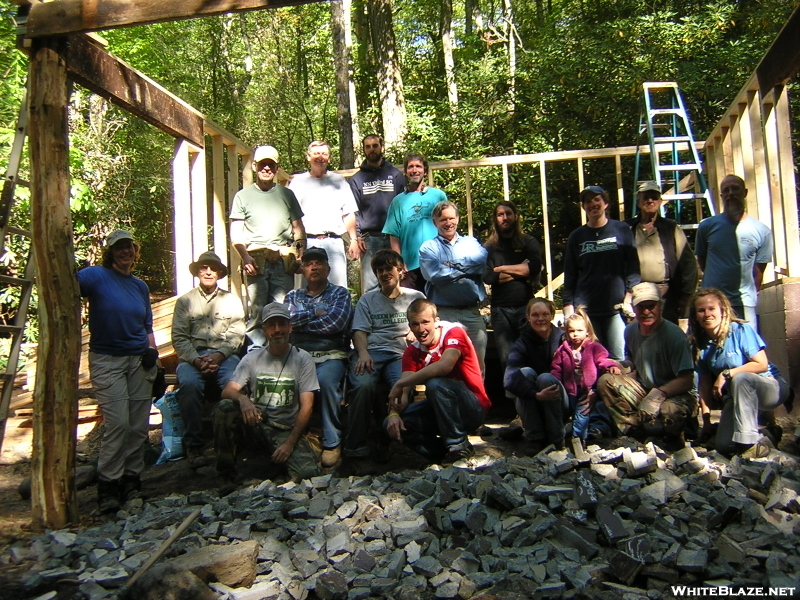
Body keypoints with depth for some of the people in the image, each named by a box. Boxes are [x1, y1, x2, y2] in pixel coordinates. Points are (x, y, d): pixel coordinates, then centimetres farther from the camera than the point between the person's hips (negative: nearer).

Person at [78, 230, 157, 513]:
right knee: (118, 423, -11)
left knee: (139, 426, 3)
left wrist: (152, 349, 7)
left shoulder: (140, 286, 14)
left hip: (139, 361, 5)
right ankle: (108, 485, 2)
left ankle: (132, 480, 14)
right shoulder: (96, 276, -2)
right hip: (107, 361, -5)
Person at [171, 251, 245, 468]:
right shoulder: (185, 301, 16)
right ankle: (194, 445, -27)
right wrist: (196, 359, -11)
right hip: (192, 356, 0)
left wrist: (219, 355, -11)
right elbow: (179, 338, 6)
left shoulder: (231, 300, 18)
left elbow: (236, 335, 8)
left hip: (224, 355, 0)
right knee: (189, 384, -34)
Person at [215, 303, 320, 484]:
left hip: (287, 430, -2)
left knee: (308, 472, -27)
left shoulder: (302, 359, 0)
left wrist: (290, 443, -13)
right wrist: (242, 399, -30)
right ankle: (228, 476, -13)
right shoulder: (252, 358, 6)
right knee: (224, 407, -27)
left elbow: (306, 407, -4)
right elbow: (227, 391, -5)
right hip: (255, 424, 2)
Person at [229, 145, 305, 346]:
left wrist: (301, 248, 1)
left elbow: (298, 227, 19)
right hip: (256, 260, -1)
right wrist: (245, 256, -8)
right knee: (256, 311, -6)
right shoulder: (243, 195, 15)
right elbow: (235, 233, 8)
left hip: (283, 260, 1)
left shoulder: (287, 194, 19)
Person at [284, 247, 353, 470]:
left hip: (332, 355, -2)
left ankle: (332, 443, -22)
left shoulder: (340, 293, 13)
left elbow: (336, 322, -7)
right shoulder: (293, 296, 23)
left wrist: (300, 323, 1)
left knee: (325, 379, -36)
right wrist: (315, 313, -1)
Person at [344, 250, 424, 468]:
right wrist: (363, 354, -13)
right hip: (371, 352, 1)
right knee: (363, 384, -34)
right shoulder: (367, 299, 20)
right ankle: (355, 445, -23)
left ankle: (387, 441, -16)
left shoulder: (416, 297, 20)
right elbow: (359, 331, 8)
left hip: (401, 353, 0)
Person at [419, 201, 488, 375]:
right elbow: (435, 276, -9)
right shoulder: (428, 248, 8)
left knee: (478, 362, 3)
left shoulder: (471, 242, 16)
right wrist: (466, 269, 0)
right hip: (444, 313, -2)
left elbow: (483, 262, -6)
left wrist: (451, 267, -8)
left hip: (472, 312, 2)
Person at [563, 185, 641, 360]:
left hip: (616, 308, -1)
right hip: (585, 311, 1)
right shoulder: (576, 237, 12)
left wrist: (629, 299, -4)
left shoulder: (622, 230, 8)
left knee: (619, 359, -2)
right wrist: (568, 307, 3)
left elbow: (633, 267, 6)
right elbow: (570, 276, 11)